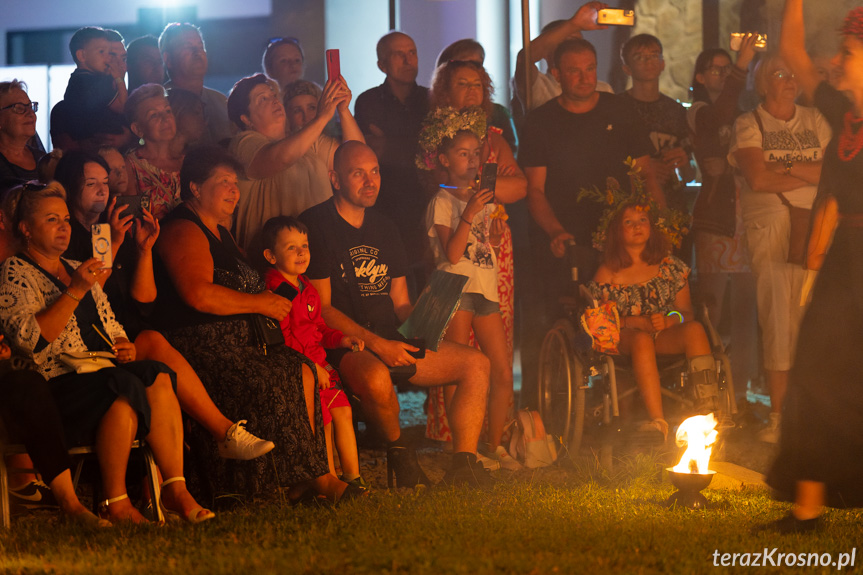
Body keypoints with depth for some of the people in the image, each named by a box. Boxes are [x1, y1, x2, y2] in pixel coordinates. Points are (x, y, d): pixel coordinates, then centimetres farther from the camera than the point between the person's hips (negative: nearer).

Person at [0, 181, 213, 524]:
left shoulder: (78, 270, 27)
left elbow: (111, 326, 31)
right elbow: (28, 340, -13)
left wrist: (123, 346, 6)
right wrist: (75, 292, -16)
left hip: (103, 372, 7)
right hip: (56, 386, -7)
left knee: (159, 378, -24)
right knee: (126, 387, -34)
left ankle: (176, 491, -32)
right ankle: (114, 502, -32)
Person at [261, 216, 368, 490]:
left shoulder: (306, 287, 16)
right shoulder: (274, 292, -15)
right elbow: (279, 342, -20)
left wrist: (342, 339, 8)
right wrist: (311, 369, -21)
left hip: (318, 367, 9)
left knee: (343, 411, 5)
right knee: (323, 417, -16)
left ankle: (352, 475, 12)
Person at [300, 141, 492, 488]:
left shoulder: (384, 229, 19)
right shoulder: (316, 225, -5)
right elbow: (322, 309, -12)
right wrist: (377, 344, -20)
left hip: (392, 342, 8)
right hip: (344, 346, -8)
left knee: (476, 364, -5)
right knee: (376, 378, -40)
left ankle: (463, 466, -9)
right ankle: (398, 450, -11)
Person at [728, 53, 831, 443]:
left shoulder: (814, 122, 17)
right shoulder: (749, 125, 6)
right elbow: (758, 179, -8)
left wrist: (787, 169, -7)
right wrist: (813, 174, 1)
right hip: (770, 228, -3)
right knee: (778, 320, -7)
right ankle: (778, 415, -2)